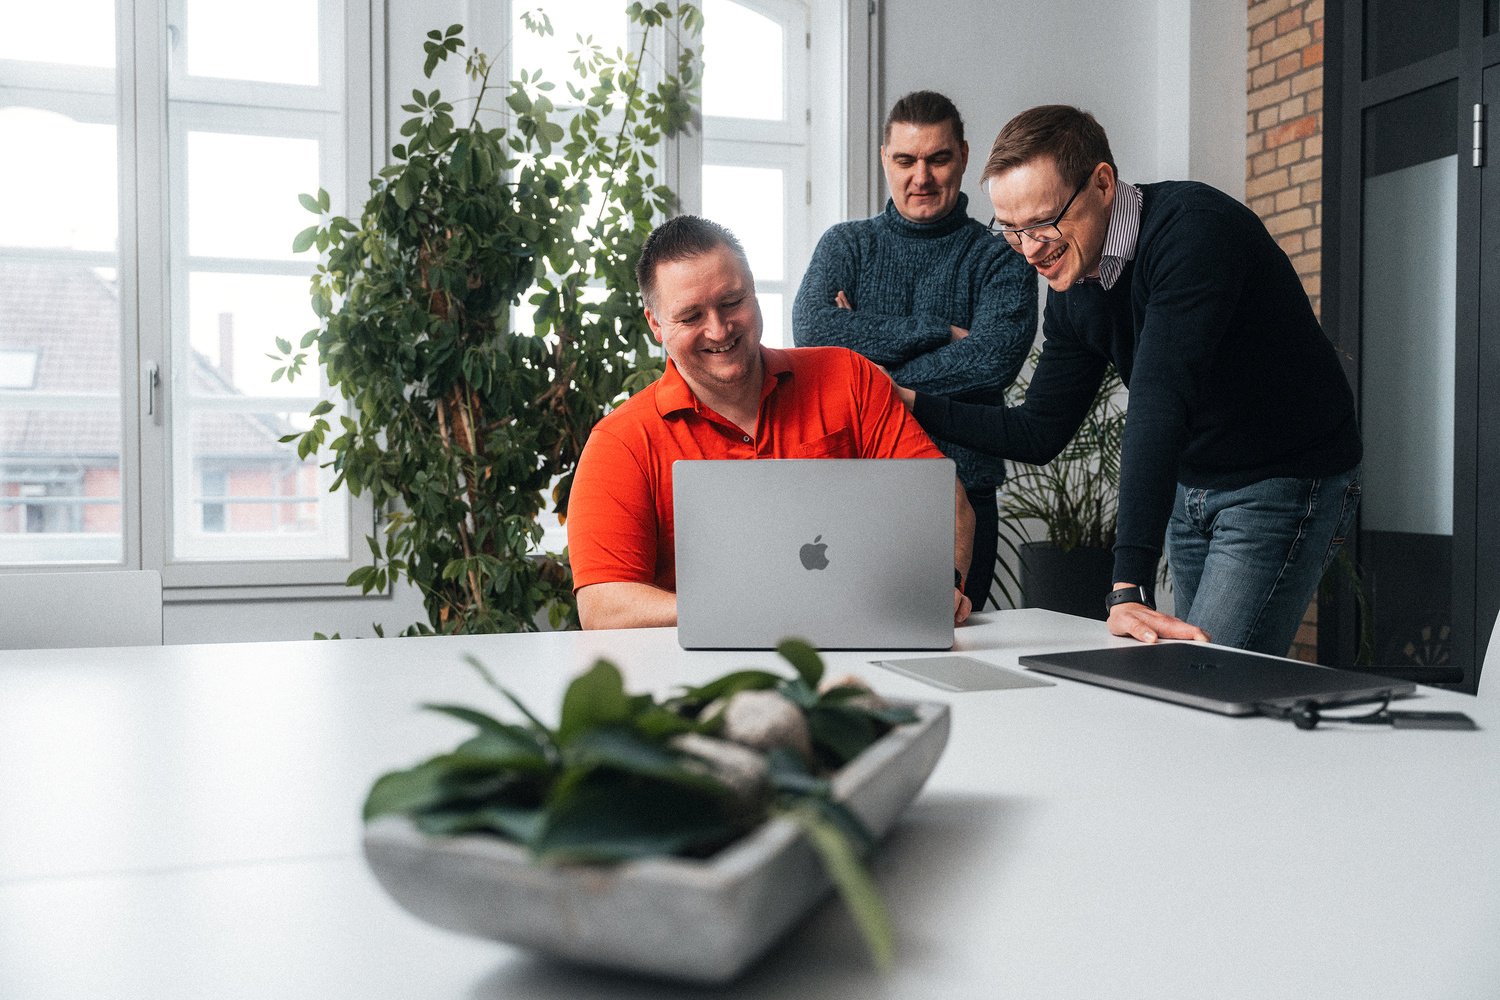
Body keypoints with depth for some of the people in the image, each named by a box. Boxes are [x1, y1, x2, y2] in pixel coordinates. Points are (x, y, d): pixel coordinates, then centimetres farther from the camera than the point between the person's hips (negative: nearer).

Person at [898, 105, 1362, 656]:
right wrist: (911, 403, -5)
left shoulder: (1193, 228, -26)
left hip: (1287, 482, -8)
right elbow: (1039, 433, 6)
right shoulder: (1070, 290, -1)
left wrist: (1130, 586, -42)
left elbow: (1159, 404, -36)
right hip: (1192, 489, 8)